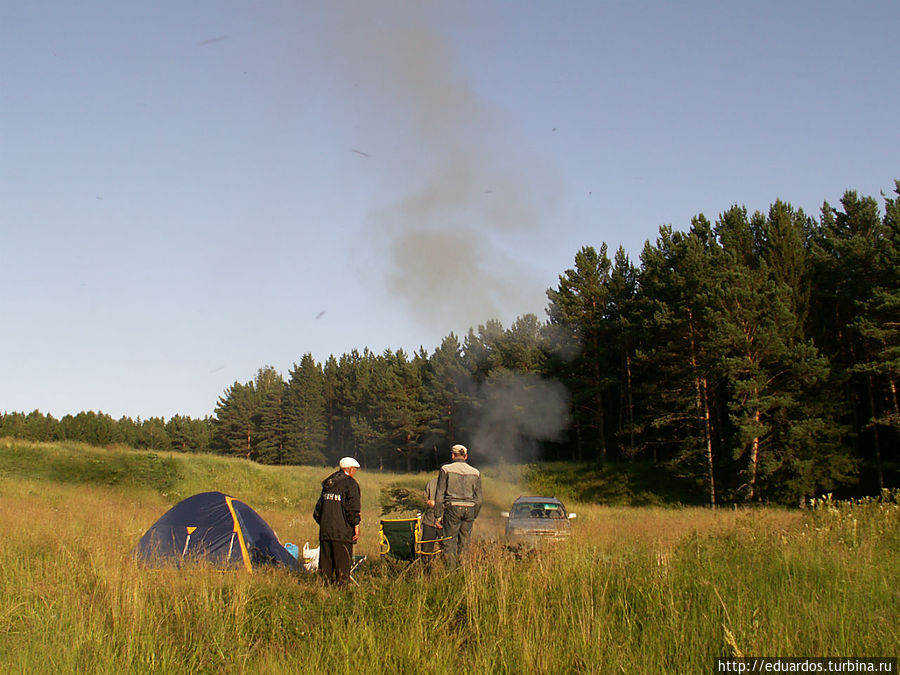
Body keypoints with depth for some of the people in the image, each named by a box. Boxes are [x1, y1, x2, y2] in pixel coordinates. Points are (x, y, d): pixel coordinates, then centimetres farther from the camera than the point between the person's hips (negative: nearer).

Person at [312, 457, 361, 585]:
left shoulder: (328, 484, 16)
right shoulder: (350, 484, -5)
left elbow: (318, 509, 20)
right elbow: (353, 508, -11)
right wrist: (356, 526, -8)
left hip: (325, 530, 7)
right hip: (342, 531, -7)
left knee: (326, 560, 10)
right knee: (343, 560, -3)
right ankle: (340, 584, -5)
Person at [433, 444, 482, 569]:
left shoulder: (446, 469, 1)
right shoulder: (475, 472, 10)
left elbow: (439, 495, -2)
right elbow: (478, 498, 11)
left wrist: (437, 516, 1)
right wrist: (474, 516, 20)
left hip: (452, 508, -3)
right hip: (469, 508, 3)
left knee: (450, 541, 1)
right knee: (464, 542, 10)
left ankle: (451, 569, -3)